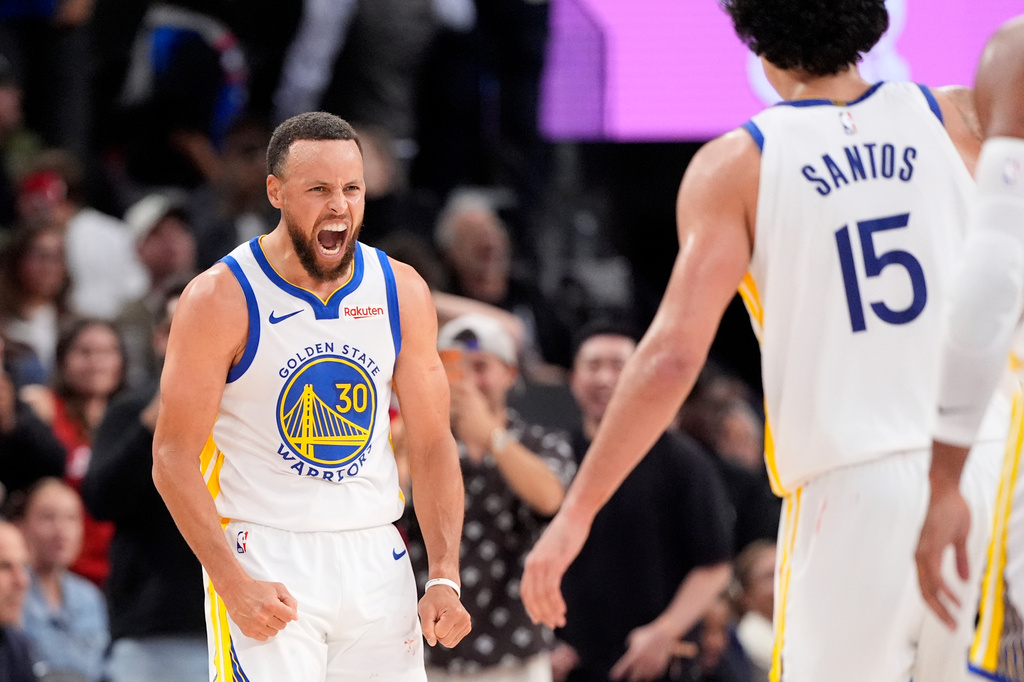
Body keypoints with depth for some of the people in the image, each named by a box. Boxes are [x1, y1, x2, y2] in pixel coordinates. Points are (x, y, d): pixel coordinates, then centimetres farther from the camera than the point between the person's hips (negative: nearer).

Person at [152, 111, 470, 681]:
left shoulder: (402, 292, 4)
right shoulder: (222, 299, -9)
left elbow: (433, 445, 8)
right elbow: (174, 458, -8)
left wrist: (445, 579, -2)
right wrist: (234, 584, -18)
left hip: (375, 561, 4)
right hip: (263, 561, -4)